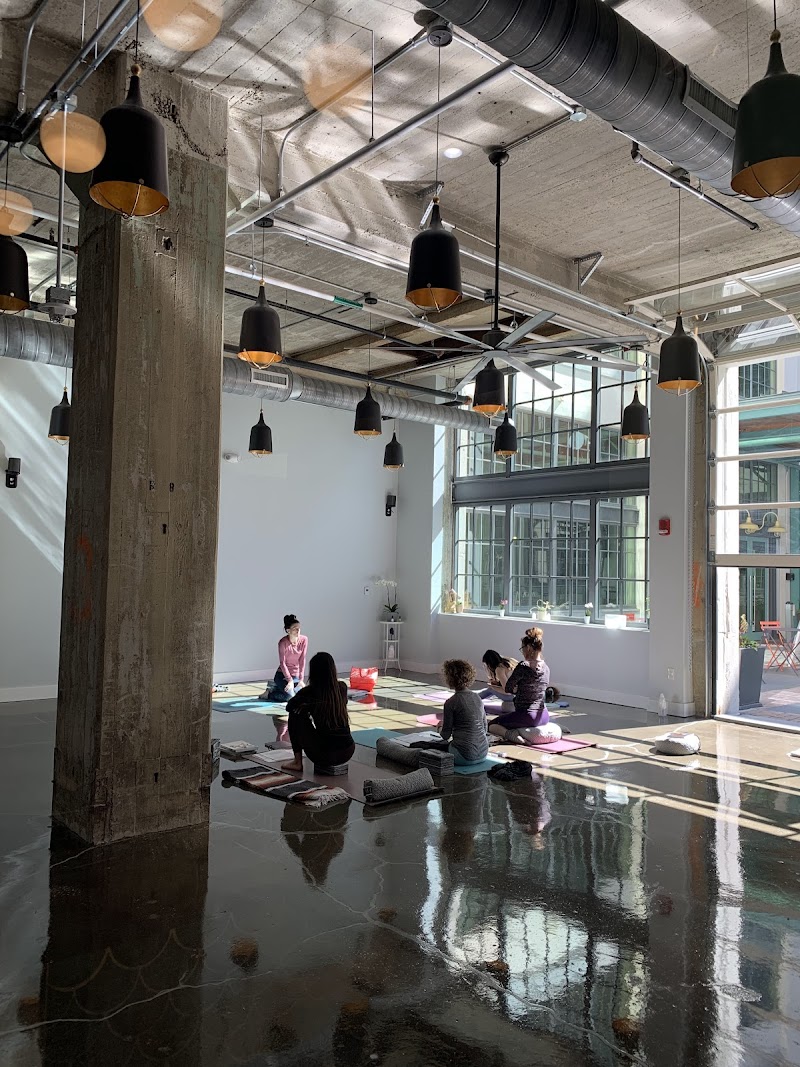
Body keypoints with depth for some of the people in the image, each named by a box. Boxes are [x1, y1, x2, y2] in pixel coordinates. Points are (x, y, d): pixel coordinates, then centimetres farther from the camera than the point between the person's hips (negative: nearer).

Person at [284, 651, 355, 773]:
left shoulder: (309, 692, -7)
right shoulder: (342, 688, 3)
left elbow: (289, 707, 13)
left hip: (323, 755, -4)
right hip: (347, 753, 4)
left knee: (295, 715, 15)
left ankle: (297, 762, 21)